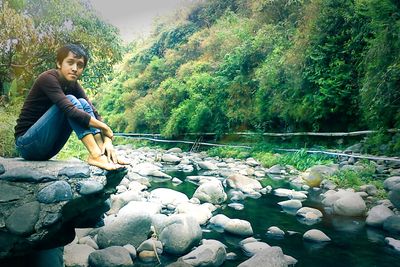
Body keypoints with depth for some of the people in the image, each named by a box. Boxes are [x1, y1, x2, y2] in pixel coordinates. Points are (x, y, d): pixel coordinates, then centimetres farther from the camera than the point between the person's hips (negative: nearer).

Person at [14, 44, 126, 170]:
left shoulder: (73, 85, 2)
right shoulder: (47, 78, -19)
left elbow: (93, 113, -7)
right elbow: (70, 111, -32)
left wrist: (107, 141, -23)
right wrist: (105, 128, -26)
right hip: (27, 144, -7)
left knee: (83, 103, -9)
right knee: (70, 101, -23)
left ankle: (102, 153, -24)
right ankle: (95, 155, -34)